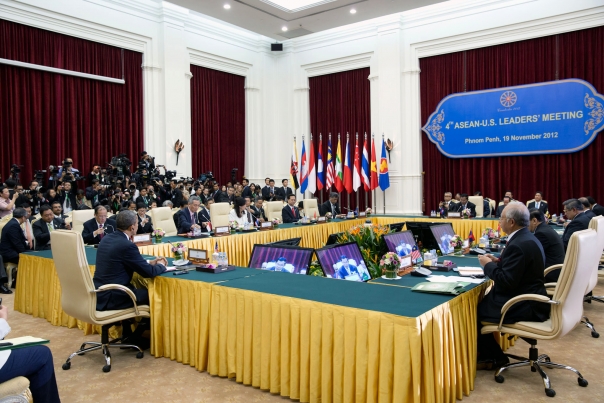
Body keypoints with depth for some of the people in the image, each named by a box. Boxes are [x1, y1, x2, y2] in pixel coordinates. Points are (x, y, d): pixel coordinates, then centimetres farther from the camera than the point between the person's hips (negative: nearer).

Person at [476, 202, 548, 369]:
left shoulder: (518, 245, -25)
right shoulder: (527, 238, 8)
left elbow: (507, 282, -26)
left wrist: (488, 265, -13)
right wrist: (498, 261, 7)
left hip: (524, 306, -10)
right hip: (530, 298, 10)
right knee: (481, 301, 15)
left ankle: (494, 358, 15)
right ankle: (488, 353, 21)